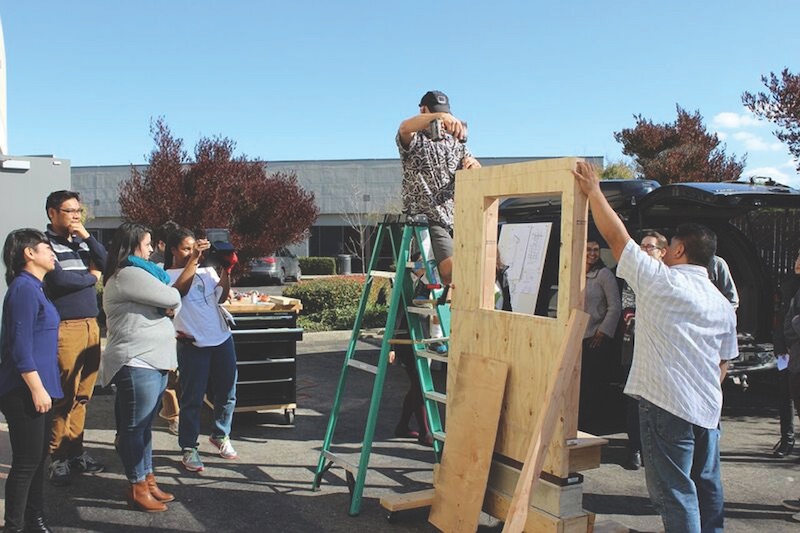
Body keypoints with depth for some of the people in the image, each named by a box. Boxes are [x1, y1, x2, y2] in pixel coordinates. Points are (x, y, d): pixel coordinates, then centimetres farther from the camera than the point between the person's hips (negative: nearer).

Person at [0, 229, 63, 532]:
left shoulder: (33, 287, 14)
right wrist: (37, 389, -21)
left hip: (36, 388, 10)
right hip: (25, 391, -10)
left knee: (38, 458, 16)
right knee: (26, 462, -1)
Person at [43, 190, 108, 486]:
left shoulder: (81, 242, 16)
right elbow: (58, 278, -16)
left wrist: (87, 236, -3)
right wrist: (91, 277, -1)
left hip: (91, 324, 6)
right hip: (65, 327, -6)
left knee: (83, 394, 9)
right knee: (64, 395, -4)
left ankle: (75, 450, 19)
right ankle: (57, 458, 7)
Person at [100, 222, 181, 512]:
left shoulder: (136, 274, 20)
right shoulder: (129, 275, -14)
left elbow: (164, 301, 17)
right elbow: (172, 299, -16)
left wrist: (165, 305, -5)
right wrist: (169, 300, 6)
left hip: (152, 361, 10)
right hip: (136, 363, -10)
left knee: (144, 425, 16)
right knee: (134, 427, -1)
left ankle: (148, 480, 24)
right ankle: (137, 489, 8)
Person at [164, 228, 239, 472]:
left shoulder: (207, 271, 12)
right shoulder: (168, 276, 0)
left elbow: (222, 296, 0)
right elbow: (180, 289, -21)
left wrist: (226, 270, -12)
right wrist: (193, 259, -23)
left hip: (222, 339, 5)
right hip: (193, 344, -5)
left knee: (227, 392, 12)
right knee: (192, 398, 1)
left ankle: (220, 435, 32)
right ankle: (189, 448, 14)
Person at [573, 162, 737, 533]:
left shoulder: (660, 280, -9)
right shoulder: (723, 304, 12)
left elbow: (616, 236, -5)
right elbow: (724, 362, 17)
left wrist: (594, 191, 4)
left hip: (666, 401, -7)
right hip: (707, 407, 8)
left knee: (674, 489, -2)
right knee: (706, 482, 19)